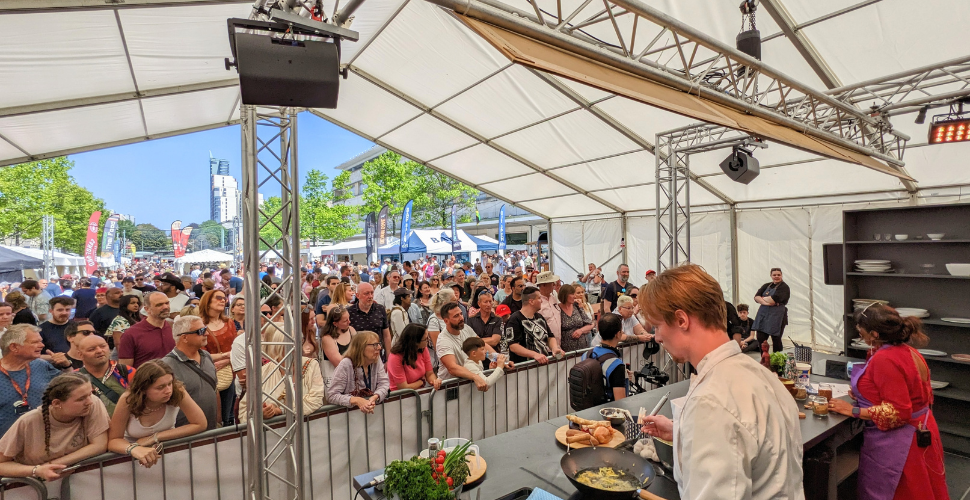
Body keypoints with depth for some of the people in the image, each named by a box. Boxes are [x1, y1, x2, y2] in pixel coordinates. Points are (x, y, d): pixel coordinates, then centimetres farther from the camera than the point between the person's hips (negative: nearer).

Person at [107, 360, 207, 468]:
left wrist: (156, 437, -20)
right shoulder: (128, 400, -21)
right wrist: (134, 449, -33)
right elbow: (113, 440, -13)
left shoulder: (177, 391, -22)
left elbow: (200, 424, -20)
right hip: (134, 459, 2)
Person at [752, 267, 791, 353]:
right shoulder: (766, 286, 15)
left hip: (777, 316, -6)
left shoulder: (784, 287, -4)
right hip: (763, 314, 6)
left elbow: (773, 300, -18)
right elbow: (756, 297, 2)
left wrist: (763, 298, -1)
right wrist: (766, 302, -15)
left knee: (776, 340, 3)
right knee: (760, 338, 4)